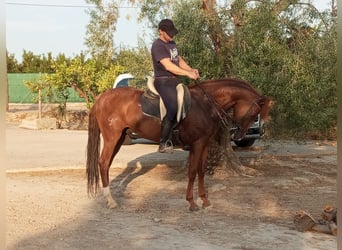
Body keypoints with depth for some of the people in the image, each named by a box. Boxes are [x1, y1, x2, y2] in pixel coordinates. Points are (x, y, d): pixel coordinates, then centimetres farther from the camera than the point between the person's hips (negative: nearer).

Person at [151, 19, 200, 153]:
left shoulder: (172, 43, 16)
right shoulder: (158, 46, -14)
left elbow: (179, 59, 24)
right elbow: (168, 66, -22)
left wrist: (190, 69, 5)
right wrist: (188, 74, -20)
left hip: (174, 81, 10)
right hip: (163, 82, -10)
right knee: (173, 109, -26)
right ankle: (163, 143, -23)